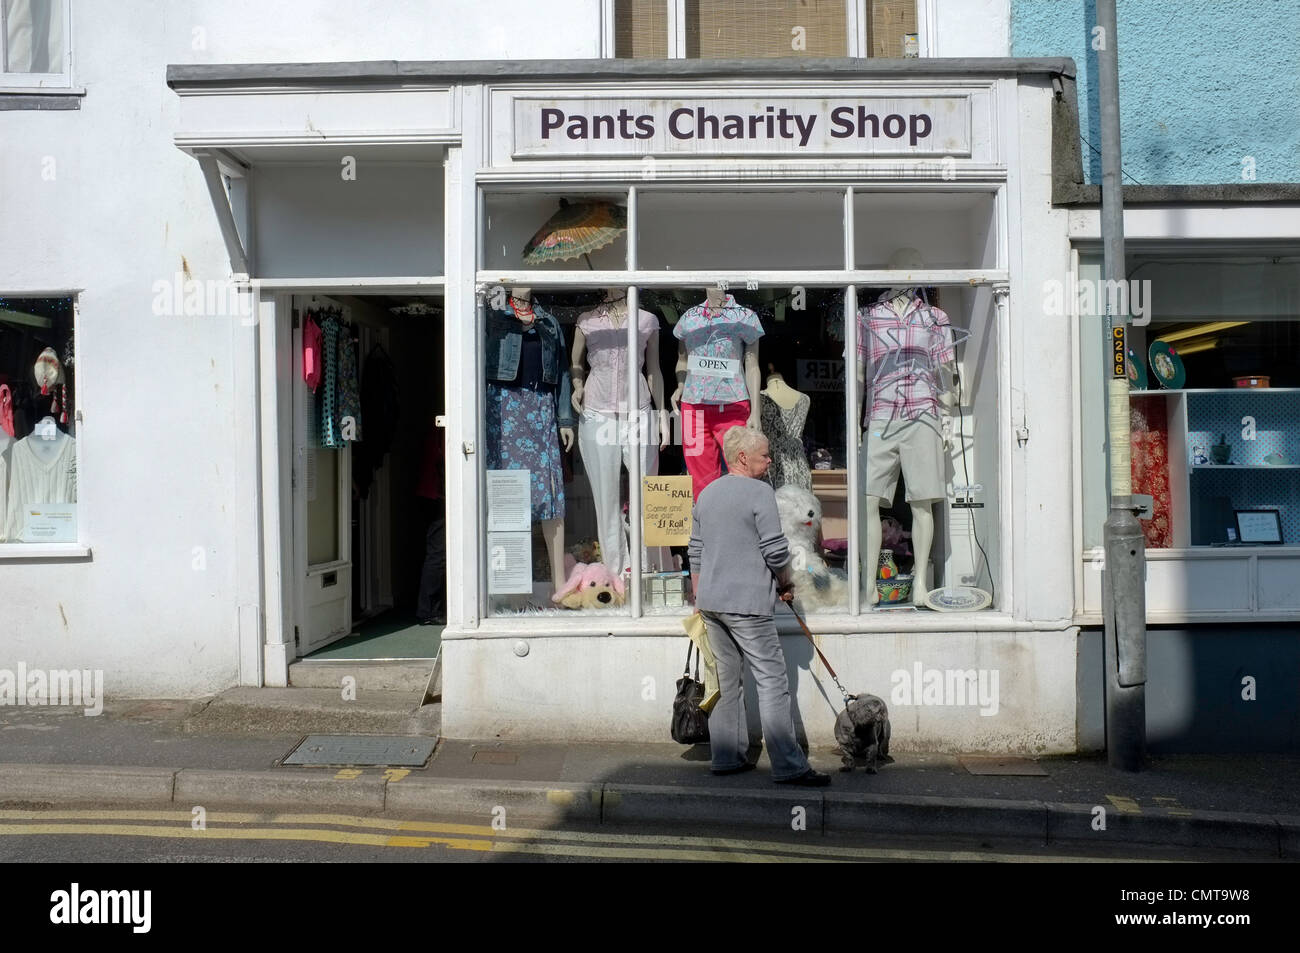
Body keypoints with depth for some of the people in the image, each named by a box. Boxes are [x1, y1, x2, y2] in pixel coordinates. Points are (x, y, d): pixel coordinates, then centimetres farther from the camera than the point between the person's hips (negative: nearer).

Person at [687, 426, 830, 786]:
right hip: (747, 603, -8)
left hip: (710, 603, 8)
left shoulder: (706, 493, 14)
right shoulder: (760, 492, -10)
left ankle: (726, 758, 19)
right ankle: (788, 766, -5)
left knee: (726, 680, 14)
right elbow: (776, 550, -12)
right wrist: (786, 584, 5)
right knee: (772, 681, -5)